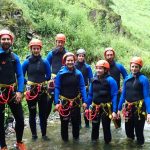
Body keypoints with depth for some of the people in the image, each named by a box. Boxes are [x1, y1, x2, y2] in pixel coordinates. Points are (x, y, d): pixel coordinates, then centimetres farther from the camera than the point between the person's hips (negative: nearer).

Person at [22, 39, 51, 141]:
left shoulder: (44, 62, -1)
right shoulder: (27, 62, -2)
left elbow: (48, 76, 6)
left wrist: (40, 81, 6)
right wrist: (27, 82, -1)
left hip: (42, 90, 1)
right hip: (31, 90, -1)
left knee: (43, 113, 8)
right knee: (32, 113, 8)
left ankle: (44, 134, 19)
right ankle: (34, 134, 21)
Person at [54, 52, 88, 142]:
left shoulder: (78, 73, -2)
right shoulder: (60, 73, -7)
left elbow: (82, 87, -1)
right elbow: (57, 88, -6)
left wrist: (85, 101, -7)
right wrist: (57, 102, -12)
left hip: (76, 101, 2)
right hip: (64, 101, -1)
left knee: (76, 120, 10)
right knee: (64, 121, 6)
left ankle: (76, 137, 31)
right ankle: (65, 138, 24)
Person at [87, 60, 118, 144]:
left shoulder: (110, 80, -11)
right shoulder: (94, 80, 4)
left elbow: (114, 96, -13)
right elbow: (90, 94, 12)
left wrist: (114, 111, -17)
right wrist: (88, 107, 11)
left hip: (106, 108, -4)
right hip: (95, 107, 5)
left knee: (106, 126, 5)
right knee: (95, 125, 18)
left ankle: (107, 142, 24)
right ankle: (94, 140, 38)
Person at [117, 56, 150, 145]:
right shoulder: (127, 79, 6)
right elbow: (123, 95, 11)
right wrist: (119, 108, 11)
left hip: (139, 108, -5)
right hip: (128, 108, 5)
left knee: (139, 130, 4)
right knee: (128, 129, 15)